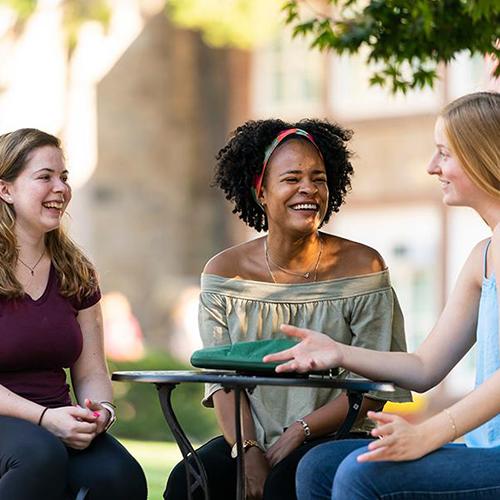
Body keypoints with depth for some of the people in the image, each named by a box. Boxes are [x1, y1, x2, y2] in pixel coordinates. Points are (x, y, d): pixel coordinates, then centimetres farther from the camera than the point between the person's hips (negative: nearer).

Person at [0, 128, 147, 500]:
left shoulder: (75, 272, 15)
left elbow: (91, 373, 13)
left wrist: (102, 411, -10)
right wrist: (43, 418, -22)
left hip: (56, 422, 5)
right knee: (39, 455, -38)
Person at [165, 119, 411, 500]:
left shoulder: (363, 267, -3)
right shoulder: (224, 273, 4)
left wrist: (299, 432, -15)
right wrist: (249, 454, -15)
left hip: (334, 438, -2)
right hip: (251, 440, 2)